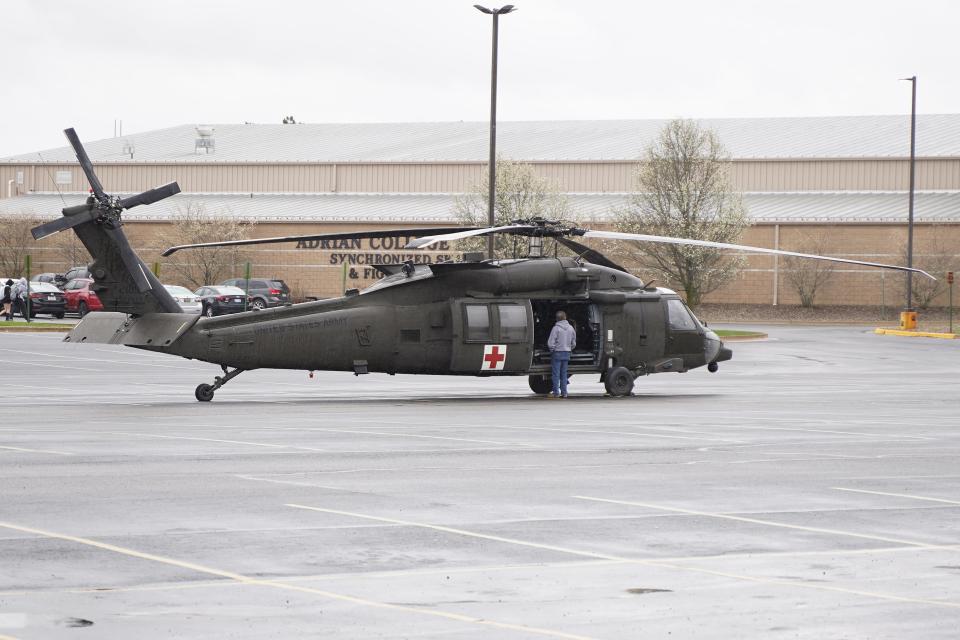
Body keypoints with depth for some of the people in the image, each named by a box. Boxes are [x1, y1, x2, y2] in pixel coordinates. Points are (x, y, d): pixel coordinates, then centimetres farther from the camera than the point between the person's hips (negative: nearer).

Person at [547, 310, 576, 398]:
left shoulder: (556, 328, -13)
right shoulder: (571, 328, 4)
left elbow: (550, 343, -15)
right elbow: (574, 343, 11)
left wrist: (552, 350, 3)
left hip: (557, 352, -5)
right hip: (567, 354, 5)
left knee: (556, 374, 0)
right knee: (564, 374, 12)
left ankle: (556, 393, 0)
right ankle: (564, 393, 11)